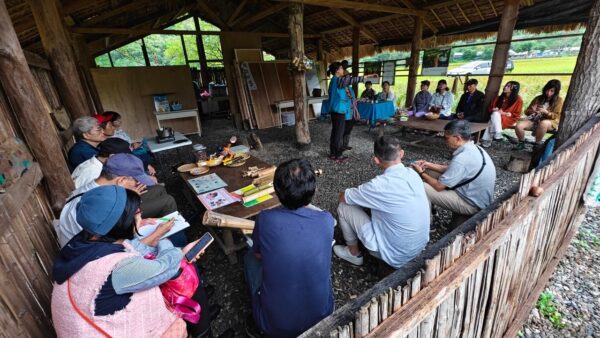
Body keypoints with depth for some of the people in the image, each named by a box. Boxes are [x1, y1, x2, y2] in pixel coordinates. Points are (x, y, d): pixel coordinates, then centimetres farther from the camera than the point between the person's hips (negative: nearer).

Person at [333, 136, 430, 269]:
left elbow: (342, 197, -11)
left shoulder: (380, 185, -28)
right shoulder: (413, 174, -6)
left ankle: (353, 253, 18)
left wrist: (359, 194, 9)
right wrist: (364, 195, 11)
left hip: (395, 256, -7)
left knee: (343, 207, -3)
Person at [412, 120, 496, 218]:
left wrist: (421, 173, -8)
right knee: (430, 172, 11)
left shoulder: (462, 159, -30)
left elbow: (439, 186, -23)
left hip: (473, 204, -9)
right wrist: (430, 165, 6)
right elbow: (451, 169, 13)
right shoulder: (474, 149, -1)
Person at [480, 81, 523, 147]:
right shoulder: (499, 98, 11)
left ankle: (486, 140, -44)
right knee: (495, 114, -32)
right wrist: (495, 110, -7)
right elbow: (491, 108, 17)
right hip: (496, 117, 4)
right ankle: (497, 135, -43)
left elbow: (517, 115, -1)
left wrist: (505, 113, -15)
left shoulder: (518, 99, -1)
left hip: (509, 119, -4)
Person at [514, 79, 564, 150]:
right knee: (518, 126, -27)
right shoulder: (539, 98, 10)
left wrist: (545, 112, -21)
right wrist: (532, 111, -14)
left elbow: (557, 117, -4)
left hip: (551, 122, -3)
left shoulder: (558, 100, 2)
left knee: (543, 123, -42)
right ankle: (521, 143, -2)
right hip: (535, 120, 3)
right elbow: (527, 111, 10)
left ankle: (537, 144, -25)